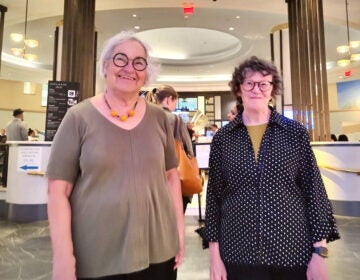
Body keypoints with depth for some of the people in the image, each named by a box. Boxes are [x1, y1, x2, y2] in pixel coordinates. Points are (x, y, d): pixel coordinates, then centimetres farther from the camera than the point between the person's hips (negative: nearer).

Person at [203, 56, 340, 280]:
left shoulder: (296, 132, -2)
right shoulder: (223, 138, -2)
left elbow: (315, 191, 0)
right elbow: (214, 196, 0)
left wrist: (319, 253, -3)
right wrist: (215, 255, 0)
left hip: (293, 252, 1)